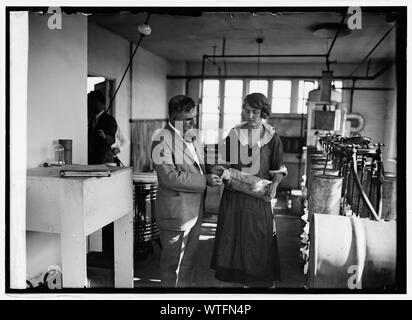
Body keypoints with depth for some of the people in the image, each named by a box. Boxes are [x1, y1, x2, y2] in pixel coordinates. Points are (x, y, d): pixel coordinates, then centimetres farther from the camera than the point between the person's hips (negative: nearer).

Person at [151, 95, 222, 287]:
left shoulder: (192, 137, 11)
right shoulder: (162, 140, -17)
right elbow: (169, 178, -24)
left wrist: (211, 172, 3)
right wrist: (204, 181, -22)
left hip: (195, 210, 8)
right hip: (175, 212, -8)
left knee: (189, 259, 19)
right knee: (173, 261, 7)